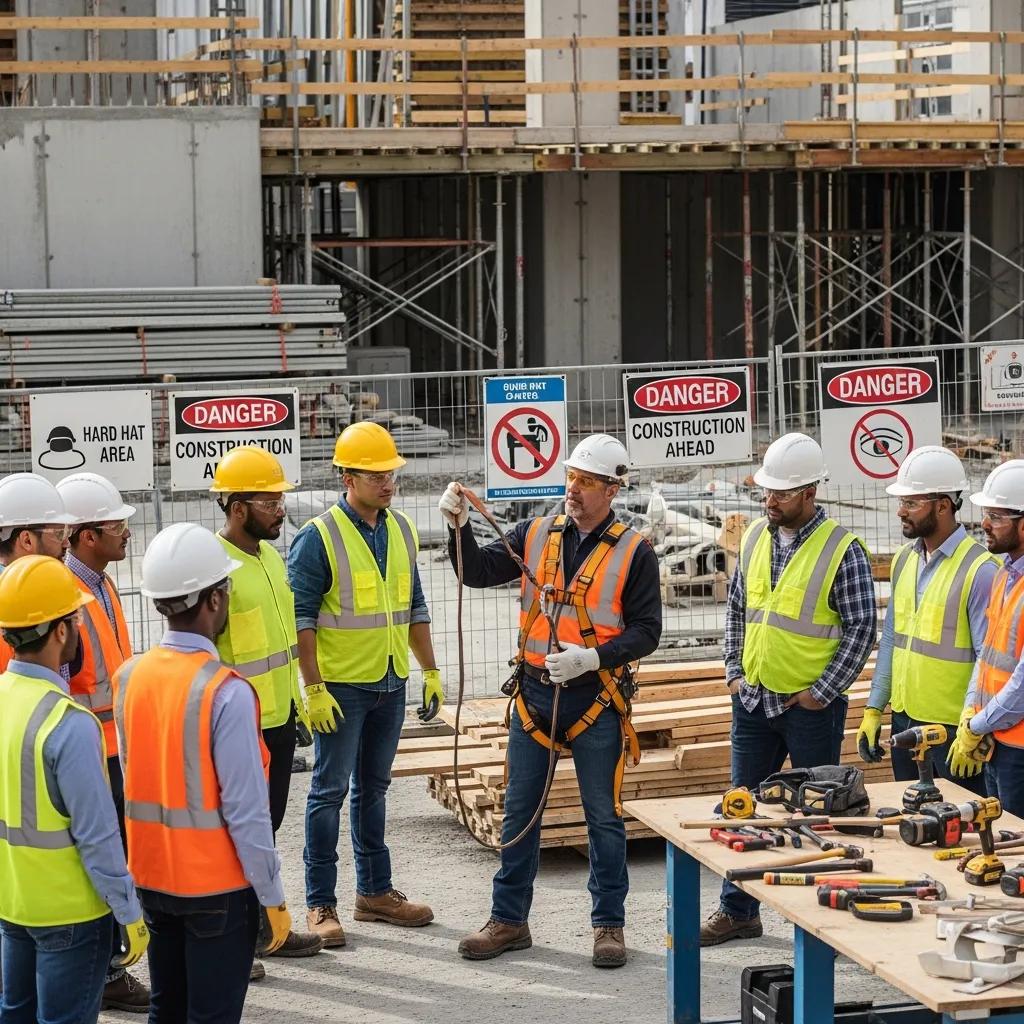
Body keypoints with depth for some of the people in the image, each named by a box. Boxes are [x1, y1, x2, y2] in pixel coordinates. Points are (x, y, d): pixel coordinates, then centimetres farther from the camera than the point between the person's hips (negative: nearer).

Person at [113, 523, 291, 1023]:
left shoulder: (128, 677, -2)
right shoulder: (227, 692, -21)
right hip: (217, 887, -6)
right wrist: (272, 897, -11)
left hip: (152, 876, 6)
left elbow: (130, 779, 5)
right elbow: (245, 808, -20)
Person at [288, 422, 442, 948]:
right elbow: (301, 618, -13)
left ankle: (375, 892, 23)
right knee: (329, 791, -1)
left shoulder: (402, 530, 8)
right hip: (341, 685, -6)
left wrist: (431, 672, 13)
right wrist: (314, 689, -17)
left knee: (372, 789, 15)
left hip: (390, 683, 6)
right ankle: (321, 904, 4)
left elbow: (413, 607, 17)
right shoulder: (319, 537, -12)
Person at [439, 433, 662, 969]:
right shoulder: (536, 536, 5)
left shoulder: (633, 552, -5)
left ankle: (609, 925, 16)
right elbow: (478, 573, 1)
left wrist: (593, 657, -21)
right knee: (519, 813, 9)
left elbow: (645, 631, -7)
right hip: (534, 692, 4)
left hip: (595, 698, -3)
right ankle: (509, 919, 19)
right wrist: (460, 526, -15)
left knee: (603, 817, 4)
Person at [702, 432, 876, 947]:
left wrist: (822, 692, -13)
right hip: (753, 700, 6)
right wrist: (734, 671, 7)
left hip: (811, 706, -6)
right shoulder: (755, 538, 6)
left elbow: (861, 628, -12)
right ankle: (738, 911, 21)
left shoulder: (843, 550, -12)